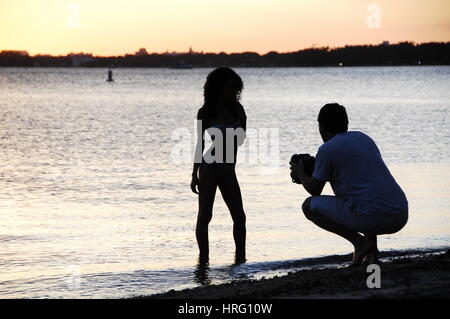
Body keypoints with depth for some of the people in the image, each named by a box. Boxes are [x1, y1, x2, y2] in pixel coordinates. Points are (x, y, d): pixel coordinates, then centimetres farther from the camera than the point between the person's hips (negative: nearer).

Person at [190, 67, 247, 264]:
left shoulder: (236, 109, 6)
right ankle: (203, 258, 6)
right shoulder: (205, 113, -4)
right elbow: (200, 144, 0)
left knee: (239, 217, 3)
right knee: (204, 216, 0)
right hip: (209, 169, -4)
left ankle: (241, 256, 12)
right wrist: (195, 175, -1)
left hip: (228, 171, 4)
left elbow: (240, 139, 14)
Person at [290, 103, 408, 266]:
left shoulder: (327, 150, 0)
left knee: (309, 206, 9)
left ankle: (359, 241, -4)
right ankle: (371, 252, 19)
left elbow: (314, 190, 8)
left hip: (372, 217, -7)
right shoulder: (363, 138, 21)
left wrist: (300, 174, 29)